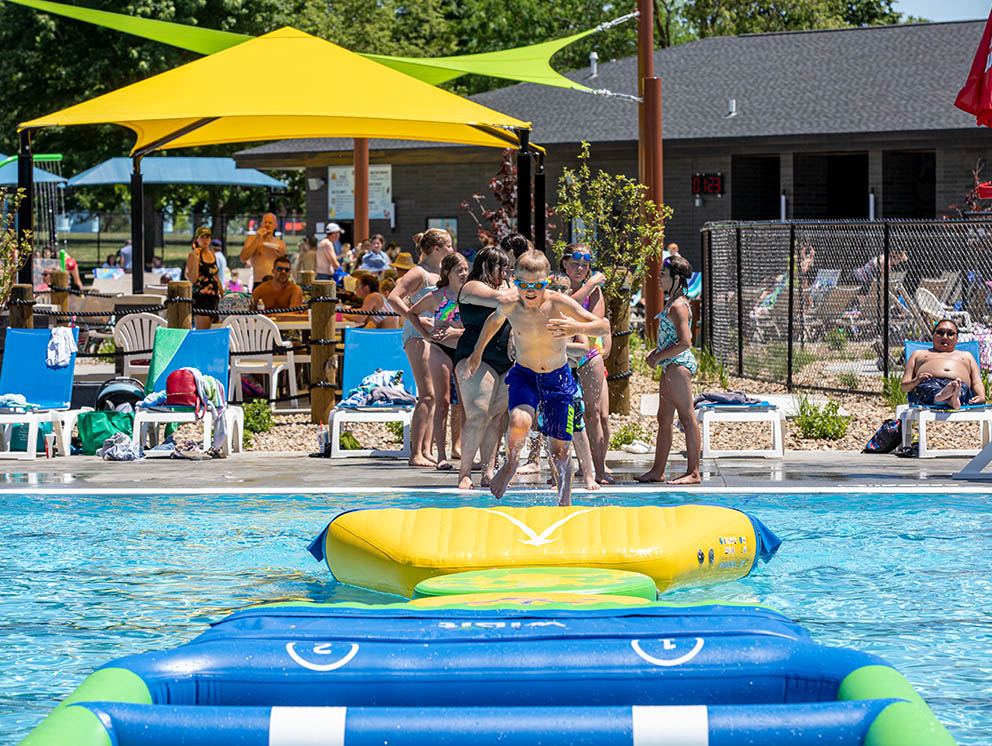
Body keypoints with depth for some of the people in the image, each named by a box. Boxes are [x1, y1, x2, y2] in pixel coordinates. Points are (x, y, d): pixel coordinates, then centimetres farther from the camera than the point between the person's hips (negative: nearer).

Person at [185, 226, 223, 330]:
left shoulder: (212, 255, 15)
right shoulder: (192, 256, -6)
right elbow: (193, 279, -15)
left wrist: (223, 295, 22)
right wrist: (196, 259, -21)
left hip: (214, 297, 7)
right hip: (201, 297, -7)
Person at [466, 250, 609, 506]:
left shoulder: (558, 303, -21)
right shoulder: (509, 304, -14)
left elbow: (604, 326, -21)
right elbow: (494, 319, 12)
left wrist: (577, 328, -41)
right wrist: (477, 353, 21)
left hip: (558, 379, 0)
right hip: (523, 376, 0)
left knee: (560, 450, 3)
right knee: (520, 422, -29)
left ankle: (565, 504, 22)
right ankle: (510, 465, 1)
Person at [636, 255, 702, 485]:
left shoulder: (678, 307, -15)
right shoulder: (673, 304, 16)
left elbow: (685, 343, -21)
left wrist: (659, 357, -13)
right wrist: (655, 352, 13)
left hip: (678, 364, -11)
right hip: (670, 367, 11)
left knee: (687, 418, -8)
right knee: (664, 420, 14)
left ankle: (693, 472, -8)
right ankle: (657, 470, 20)